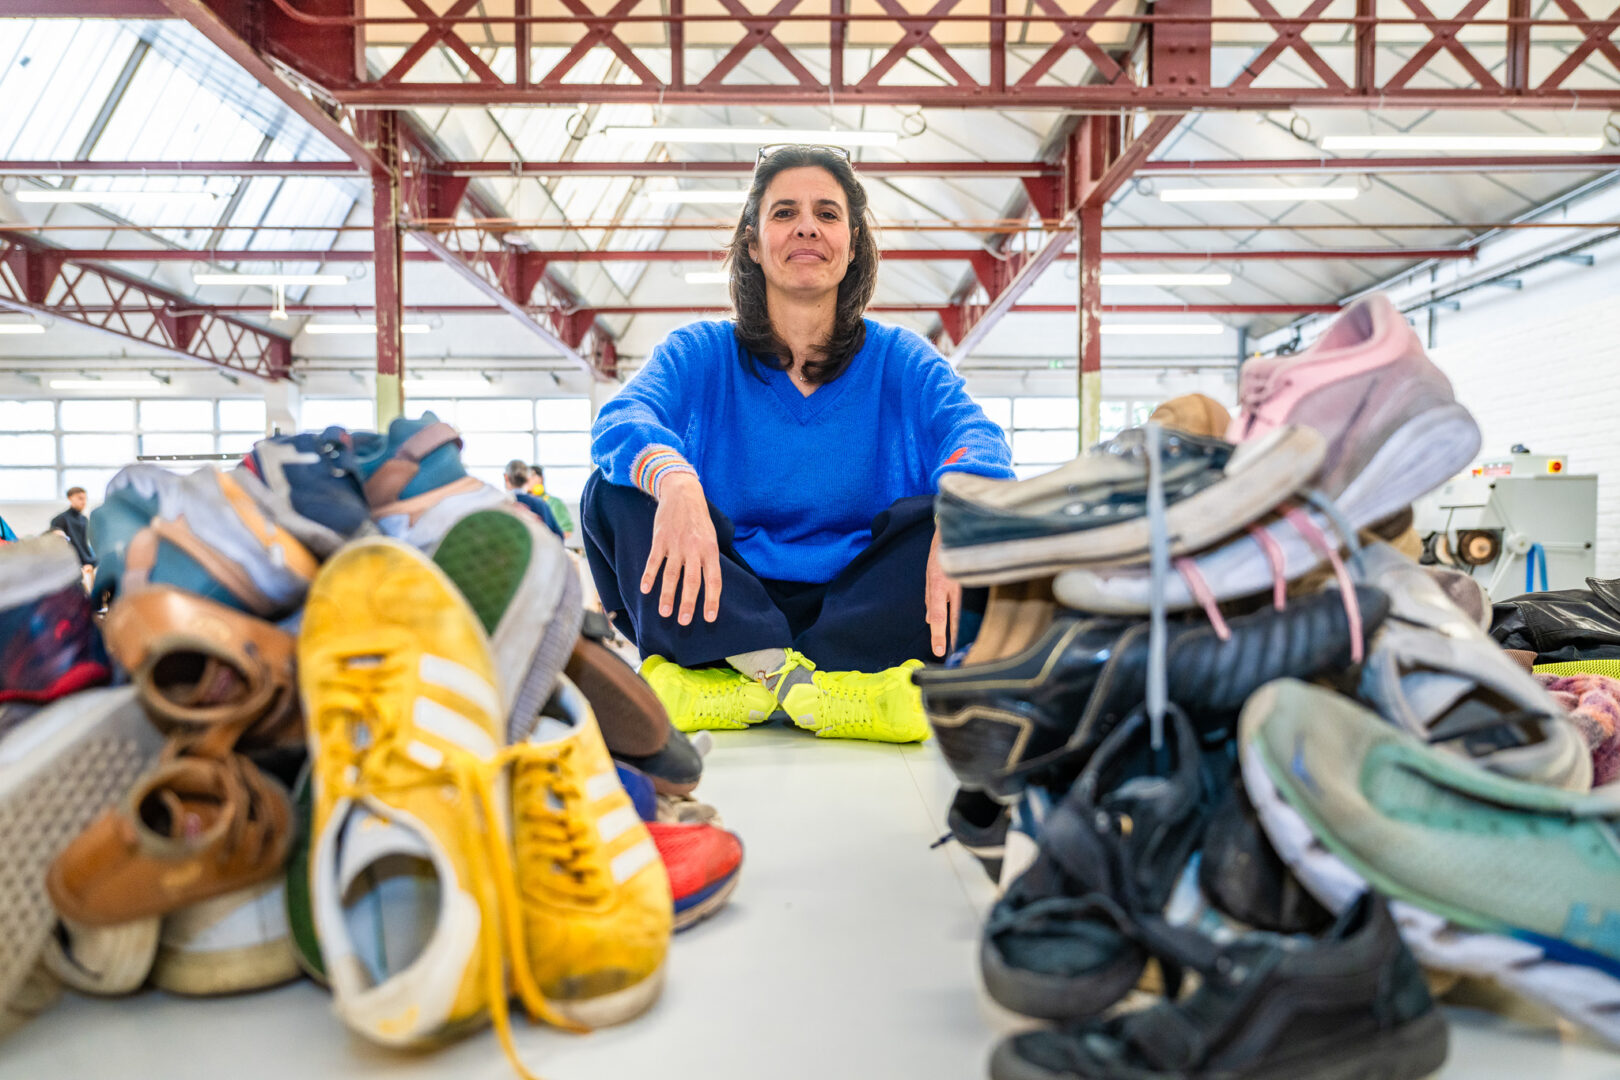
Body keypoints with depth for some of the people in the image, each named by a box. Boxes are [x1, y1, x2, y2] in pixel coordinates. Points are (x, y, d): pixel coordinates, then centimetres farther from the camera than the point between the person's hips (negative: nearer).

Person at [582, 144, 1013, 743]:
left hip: (859, 610, 0)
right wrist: (672, 479, -41)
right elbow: (622, 418, -16)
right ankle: (800, 683, -31)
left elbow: (975, 435, -14)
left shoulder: (899, 358, 4)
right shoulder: (700, 353, 3)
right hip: (723, 611, 0)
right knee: (615, 496, -19)